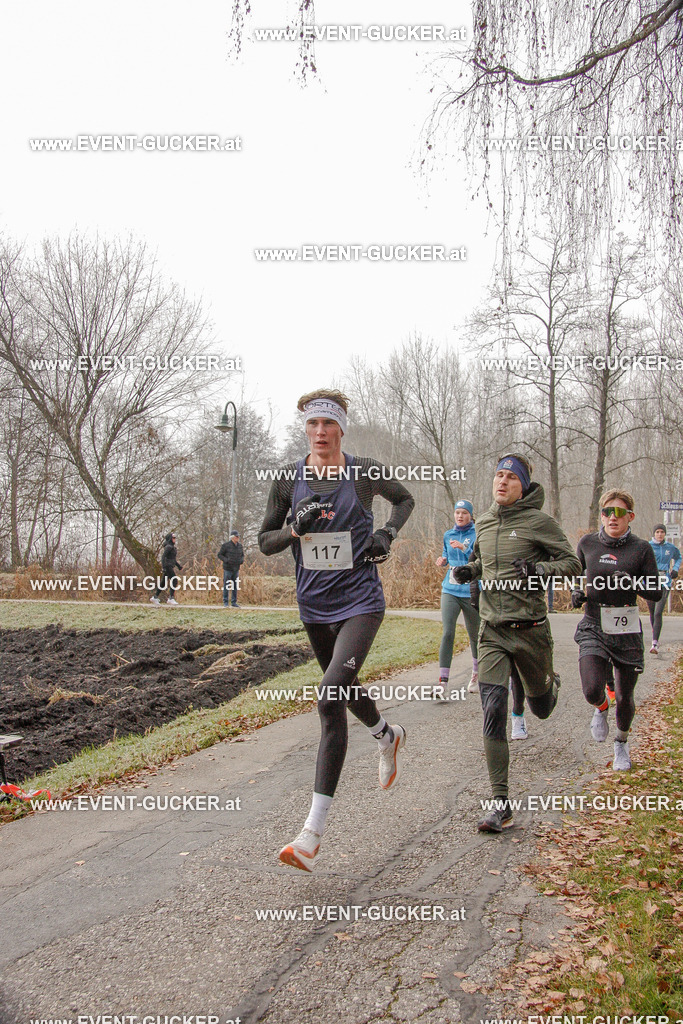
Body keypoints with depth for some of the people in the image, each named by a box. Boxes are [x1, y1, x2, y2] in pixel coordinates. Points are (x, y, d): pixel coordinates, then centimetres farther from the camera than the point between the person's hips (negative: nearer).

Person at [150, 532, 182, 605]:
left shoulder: (172, 547, 20)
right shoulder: (168, 546, -10)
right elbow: (163, 556, -19)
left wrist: (179, 566, 25)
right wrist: (163, 567, -26)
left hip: (170, 566, 10)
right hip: (168, 566, -10)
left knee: (163, 583, 10)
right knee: (174, 581, -14)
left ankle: (155, 597, 14)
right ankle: (171, 598, -17)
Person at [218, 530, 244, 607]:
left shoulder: (240, 546, 6)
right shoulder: (226, 545, -9)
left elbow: (242, 555, 18)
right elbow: (220, 555, -5)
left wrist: (242, 560, -4)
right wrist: (226, 560, -19)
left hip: (236, 569, 5)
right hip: (227, 568, -5)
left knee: (235, 586, 6)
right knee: (226, 586, -1)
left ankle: (234, 602, 13)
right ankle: (225, 603, 7)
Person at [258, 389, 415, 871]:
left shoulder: (365, 472, -4)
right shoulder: (290, 479, 1)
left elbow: (405, 499, 15)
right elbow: (265, 541, 5)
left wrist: (387, 534, -2)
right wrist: (295, 528, -15)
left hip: (360, 601, -4)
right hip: (314, 605, 5)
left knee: (331, 698, -19)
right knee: (343, 689, 22)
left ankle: (313, 831, -16)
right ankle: (388, 736, 58)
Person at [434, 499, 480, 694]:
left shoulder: (478, 534, -2)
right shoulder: (448, 535, 12)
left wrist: (463, 548, -26)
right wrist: (443, 560, 7)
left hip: (471, 591, -3)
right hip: (450, 590, 3)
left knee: (474, 635, 12)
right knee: (447, 633, -12)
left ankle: (476, 675, 34)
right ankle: (442, 680, -15)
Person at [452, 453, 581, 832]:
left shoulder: (539, 522, -7)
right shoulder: (483, 523, 9)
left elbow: (572, 563, -7)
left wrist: (539, 569, -24)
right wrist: (469, 570, 5)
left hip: (529, 629, -3)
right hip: (492, 631, 3)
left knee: (540, 708, 17)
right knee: (493, 712, -10)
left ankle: (550, 683, 57)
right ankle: (500, 804, -5)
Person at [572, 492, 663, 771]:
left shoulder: (641, 549, -2)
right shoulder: (587, 544, 2)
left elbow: (656, 593, -1)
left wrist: (632, 583, -20)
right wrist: (576, 592, 1)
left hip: (627, 632, 0)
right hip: (593, 628, 0)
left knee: (624, 697, 9)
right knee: (592, 690, -18)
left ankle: (621, 743, 39)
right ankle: (601, 708, 20)